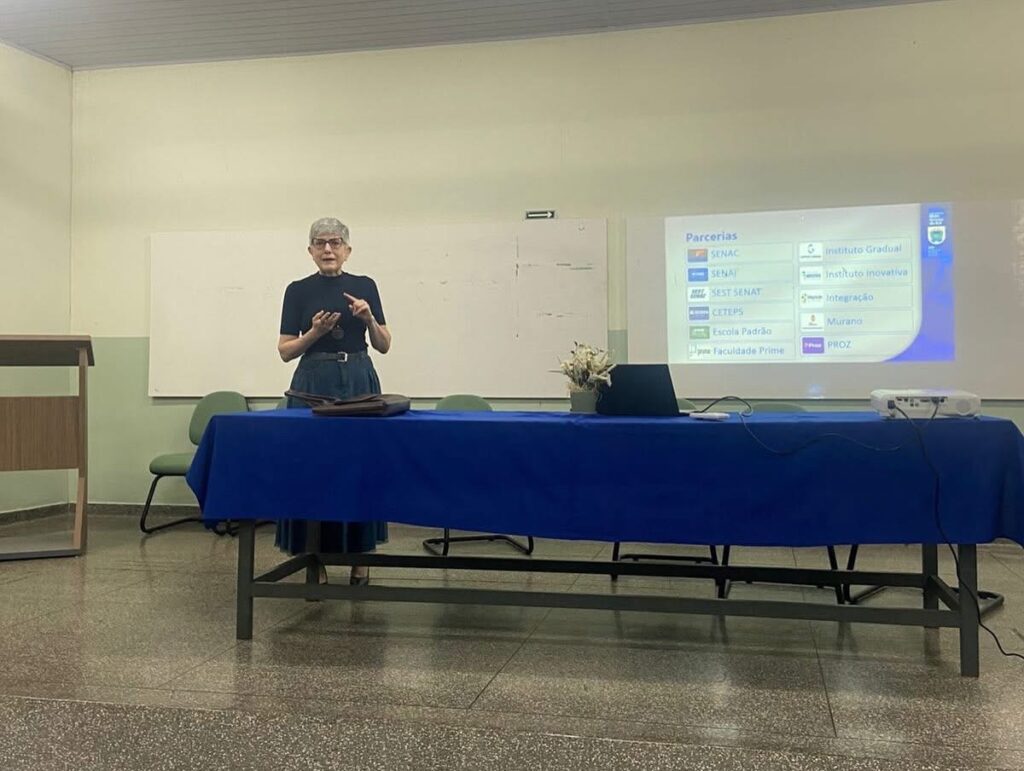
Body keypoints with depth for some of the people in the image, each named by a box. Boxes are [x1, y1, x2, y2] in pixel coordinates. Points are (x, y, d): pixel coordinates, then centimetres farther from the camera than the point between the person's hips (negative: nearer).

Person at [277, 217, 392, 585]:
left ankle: (360, 555, 17)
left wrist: (368, 317, -13)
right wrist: (315, 332, -15)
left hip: (359, 380, 1)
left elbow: (384, 346, 4)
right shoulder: (298, 290, 1)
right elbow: (285, 351, 1)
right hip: (313, 383, -1)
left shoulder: (365, 286, 5)